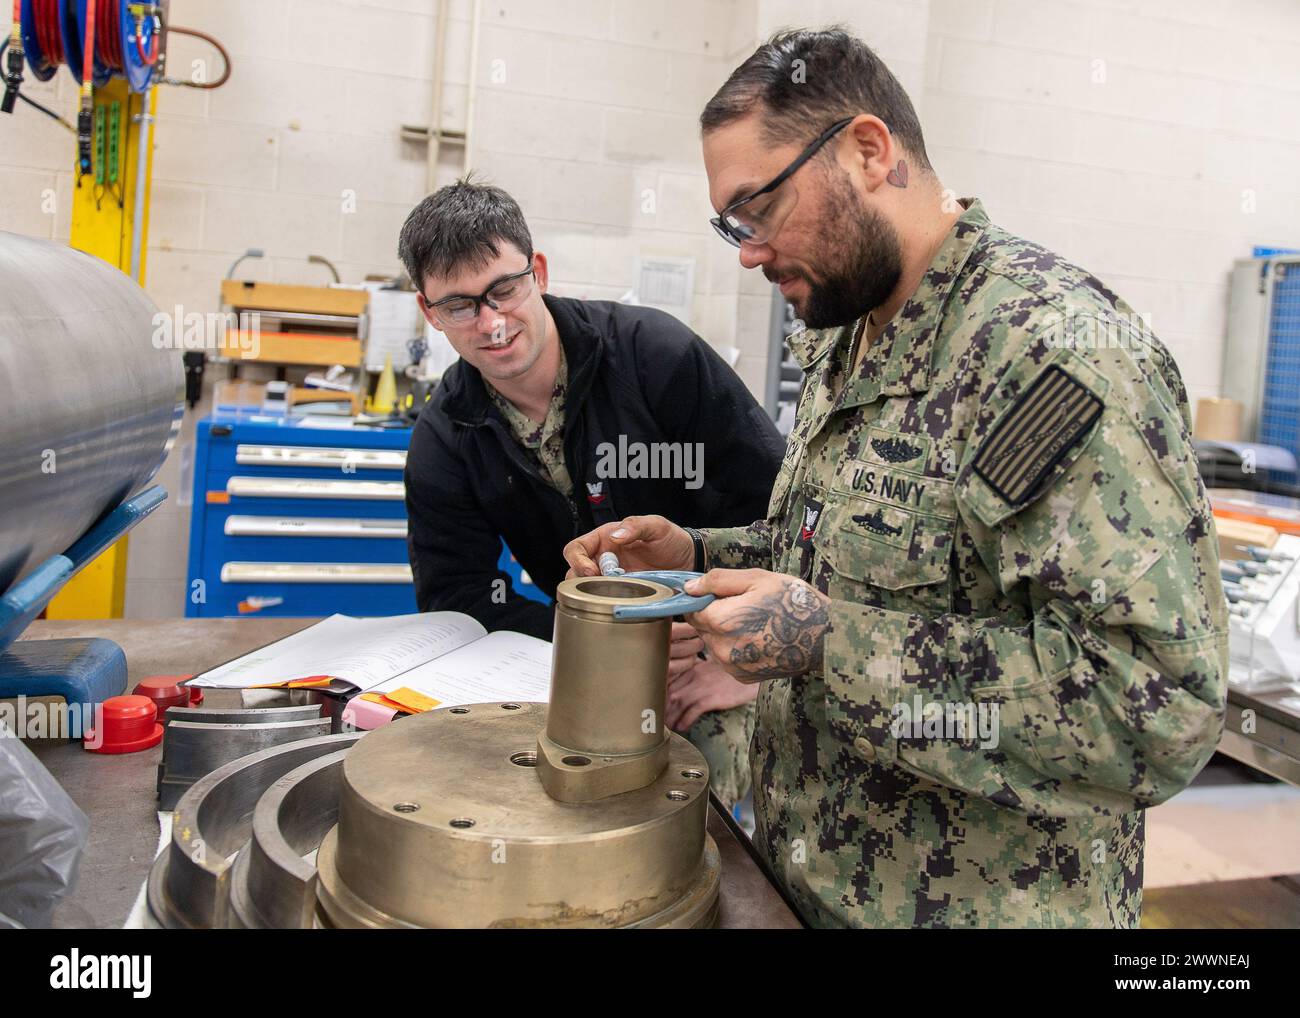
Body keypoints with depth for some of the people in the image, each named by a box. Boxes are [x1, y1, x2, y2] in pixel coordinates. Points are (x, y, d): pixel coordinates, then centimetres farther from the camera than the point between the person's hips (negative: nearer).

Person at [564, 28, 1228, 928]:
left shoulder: (1054, 347, -25)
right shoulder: (849, 340, 5)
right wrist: (697, 557, -1)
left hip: (983, 902, -8)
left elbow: (1164, 706, -29)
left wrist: (828, 643, -29)